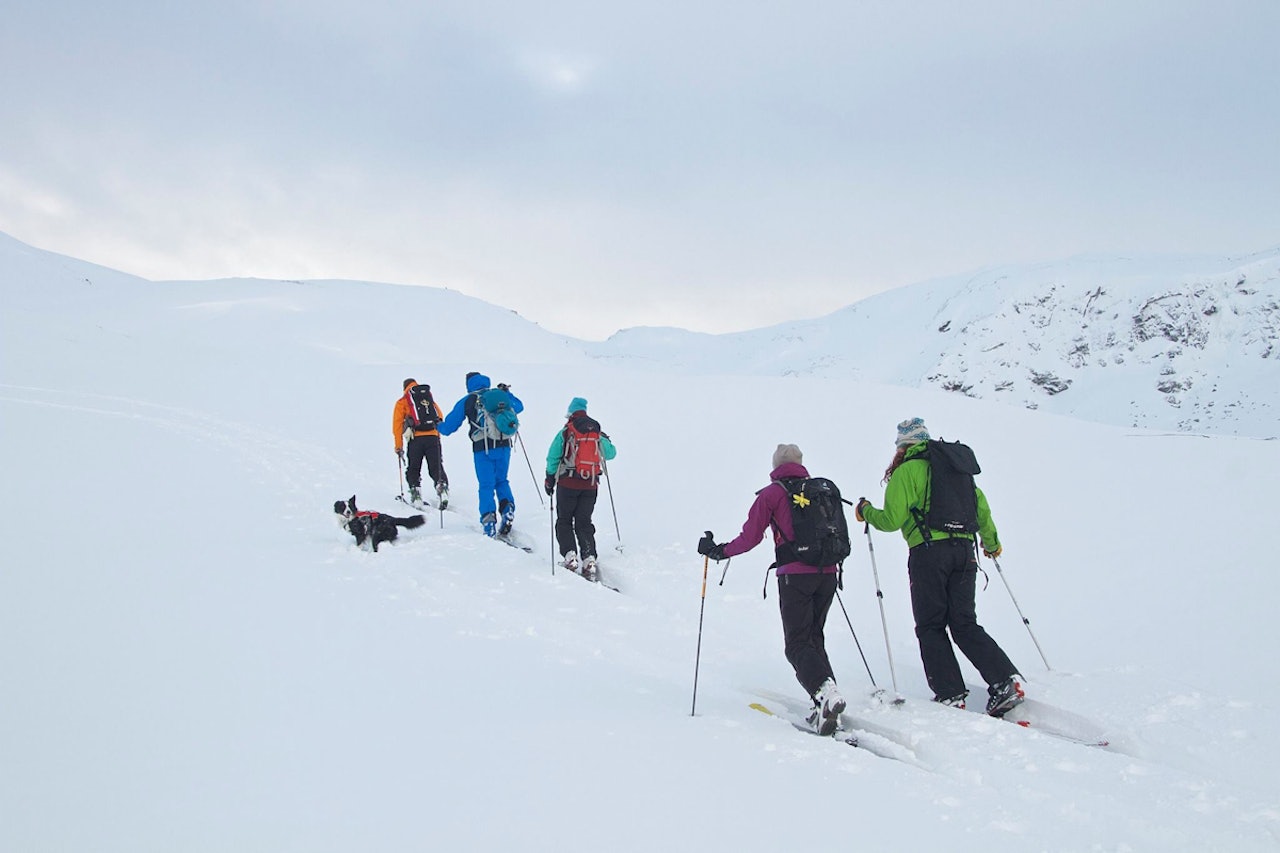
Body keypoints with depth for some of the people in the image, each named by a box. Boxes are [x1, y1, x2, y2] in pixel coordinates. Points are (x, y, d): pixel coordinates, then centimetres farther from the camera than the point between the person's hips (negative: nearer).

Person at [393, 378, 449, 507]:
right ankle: (442, 487, -17)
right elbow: (440, 416, 20)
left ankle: (415, 490, -2)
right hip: (433, 437, 2)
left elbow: (397, 425, 9)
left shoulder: (402, 402, 13)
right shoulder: (430, 398, 20)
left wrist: (399, 447, 12)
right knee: (436, 467, 5)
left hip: (415, 438, -2)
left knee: (414, 468, 13)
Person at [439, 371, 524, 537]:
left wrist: (439, 425, 34)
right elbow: (518, 407, 29)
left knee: (486, 485, 5)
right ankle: (507, 507, -4)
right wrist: (507, 392, 43)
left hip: (482, 448, -2)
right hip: (504, 445, 2)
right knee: (501, 480, 19)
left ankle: (489, 519, -6)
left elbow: (449, 427, 11)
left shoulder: (466, 402, 5)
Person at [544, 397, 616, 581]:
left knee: (564, 521, 8)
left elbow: (552, 457, -3)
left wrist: (550, 479, 8)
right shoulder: (598, 434, 5)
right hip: (591, 485, 3)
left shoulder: (565, 432, -4)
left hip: (568, 483, -3)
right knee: (584, 523, 10)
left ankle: (570, 556, -8)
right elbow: (611, 453, 16)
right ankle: (589, 559, -3)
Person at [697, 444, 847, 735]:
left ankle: (825, 692, -25)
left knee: (798, 644, -1)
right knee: (815, 637, 16)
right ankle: (826, 705, 5)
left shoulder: (771, 494, 2)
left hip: (795, 576, -5)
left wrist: (718, 551, 13)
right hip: (827, 574, 5)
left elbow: (750, 537, -1)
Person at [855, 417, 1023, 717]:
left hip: (929, 550, -6)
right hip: (964, 550, 6)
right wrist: (991, 541, 35)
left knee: (931, 627, 4)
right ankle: (1006, 682, -3)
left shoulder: (906, 471, -1)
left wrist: (865, 511, 13)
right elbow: (981, 506, 20)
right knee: (965, 624, 10)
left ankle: (951, 695, -2)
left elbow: (892, 519, -7)